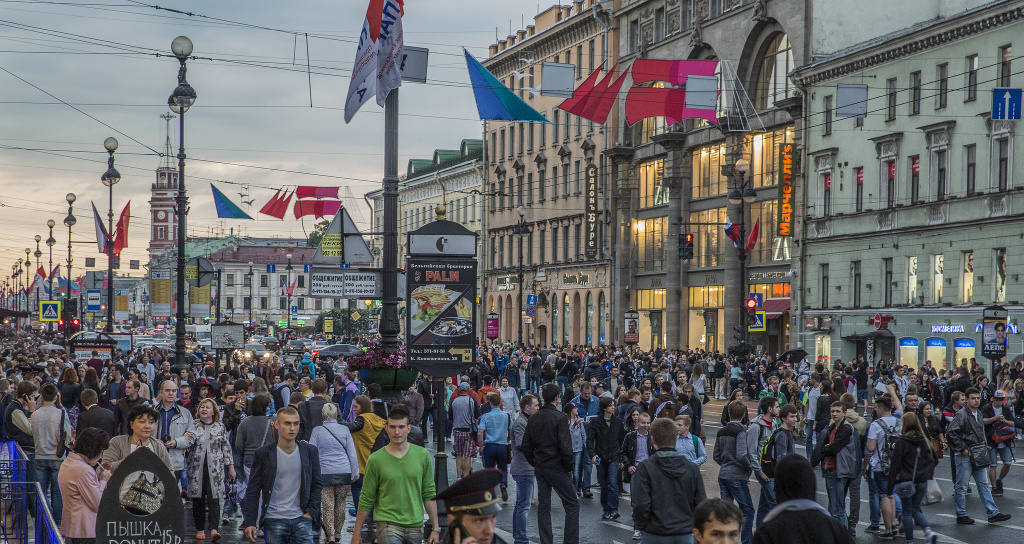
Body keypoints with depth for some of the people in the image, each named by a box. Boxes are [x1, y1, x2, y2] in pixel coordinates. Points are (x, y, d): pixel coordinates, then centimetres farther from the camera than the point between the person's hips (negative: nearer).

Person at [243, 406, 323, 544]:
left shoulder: (310, 452, 6)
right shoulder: (263, 454, 1)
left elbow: (317, 485, 12)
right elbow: (253, 490, 3)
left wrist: (311, 512, 0)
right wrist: (250, 523, -2)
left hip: (301, 519, 1)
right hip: (274, 521, -1)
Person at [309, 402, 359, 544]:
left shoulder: (317, 431, -1)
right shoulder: (344, 430, 1)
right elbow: (352, 453, 5)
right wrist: (355, 472, 13)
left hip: (324, 473, -1)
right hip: (344, 472, 1)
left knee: (328, 505, 1)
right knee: (340, 504, 14)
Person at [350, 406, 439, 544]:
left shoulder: (422, 455, 4)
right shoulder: (375, 459, -3)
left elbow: (429, 495, 8)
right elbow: (366, 500, 2)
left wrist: (435, 528, 6)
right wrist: (357, 533, 3)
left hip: (415, 527, 3)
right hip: (388, 526, -3)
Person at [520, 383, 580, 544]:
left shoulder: (534, 418, 6)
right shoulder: (559, 418, -14)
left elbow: (525, 446, 9)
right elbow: (565, 447, -18)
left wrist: (534, 463, 15)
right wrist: (569, 466, -6)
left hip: (540, 468, 7)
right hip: (556, 467, -7)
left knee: (543, 506, 11)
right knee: (572, 505, 1)